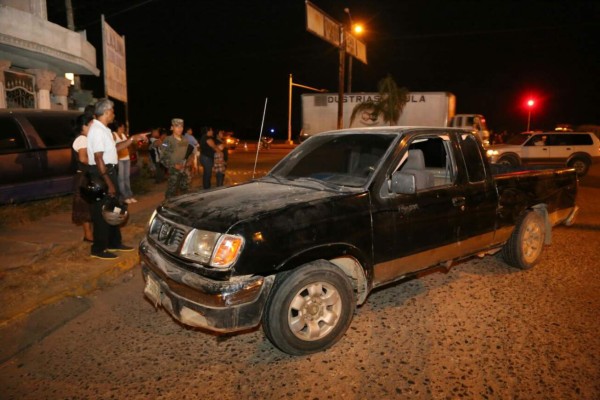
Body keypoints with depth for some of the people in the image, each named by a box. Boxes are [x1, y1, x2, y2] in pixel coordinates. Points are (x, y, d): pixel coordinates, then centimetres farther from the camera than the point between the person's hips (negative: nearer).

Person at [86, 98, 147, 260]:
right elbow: (98, 159, -24)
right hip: (102, 173, -10)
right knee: (102, 212, -2)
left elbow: (114, 148, 23)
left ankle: (114, 243, 30)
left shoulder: (103, 129, 12)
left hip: (109, 171, 10)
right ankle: (99, 249, 8)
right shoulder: (97, 130, -19)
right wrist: (109, 183, -24)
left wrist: (133, 139, 20)